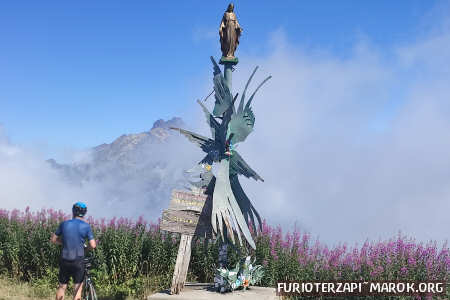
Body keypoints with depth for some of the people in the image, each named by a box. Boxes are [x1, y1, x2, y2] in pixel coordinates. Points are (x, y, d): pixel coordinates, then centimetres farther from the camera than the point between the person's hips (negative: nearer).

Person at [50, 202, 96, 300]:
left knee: (62, 286, 14)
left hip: (64, 260, 2)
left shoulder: (64, 224, 2)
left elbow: (53, 239, 9)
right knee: (78, 287, 6)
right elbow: (93, 246, -8)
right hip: (78, 261, -2)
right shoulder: (86, 226, -5)